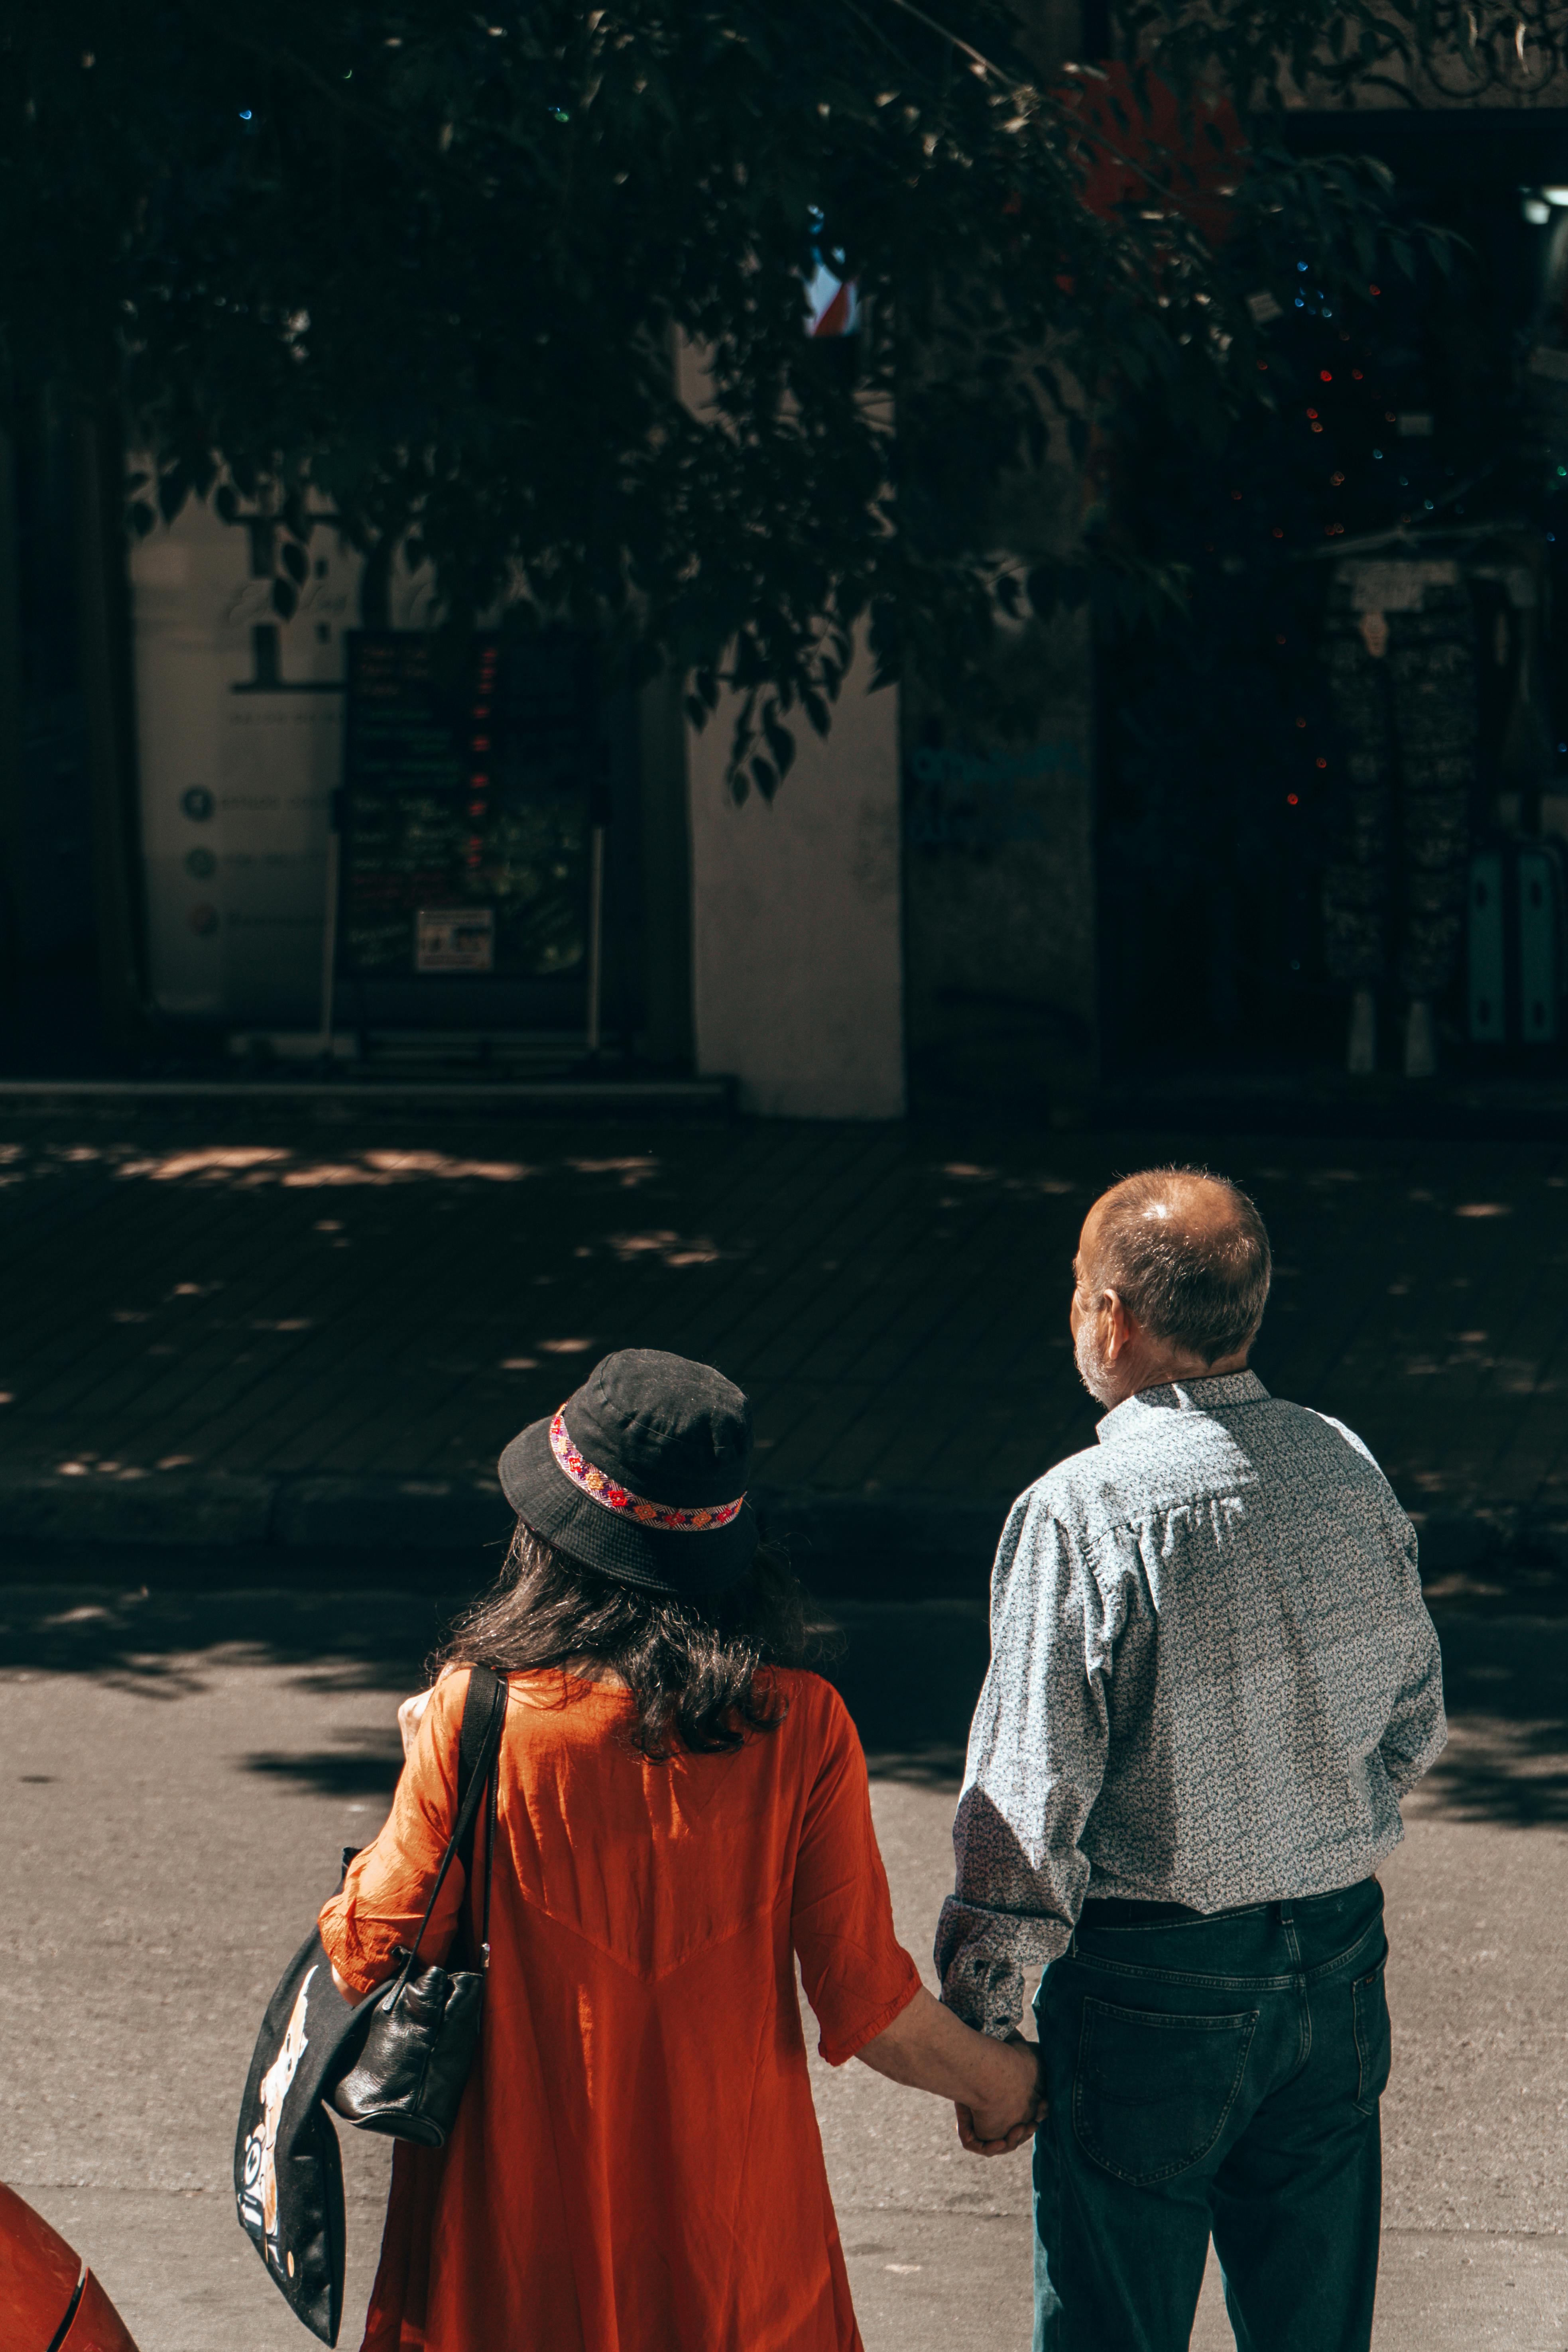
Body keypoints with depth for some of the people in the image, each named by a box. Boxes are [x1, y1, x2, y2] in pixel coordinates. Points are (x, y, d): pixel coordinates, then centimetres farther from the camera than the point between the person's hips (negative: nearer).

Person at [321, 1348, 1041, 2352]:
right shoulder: (801, 1726, -13)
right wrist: (993, 2078, 10)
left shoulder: (480, 1716, -18)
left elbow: (368, 1961, -9)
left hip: (525, 2221, -1)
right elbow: (867, 2005, -9)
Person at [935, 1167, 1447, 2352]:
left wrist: (978, 2034, -9)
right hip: (1342, 1964, 6)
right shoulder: (1347, 1468, -1)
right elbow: (1416, 1725, 11)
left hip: (1153, 1987, -6)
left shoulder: (1083, 1513, -20)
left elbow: (1028, 1804, -18)